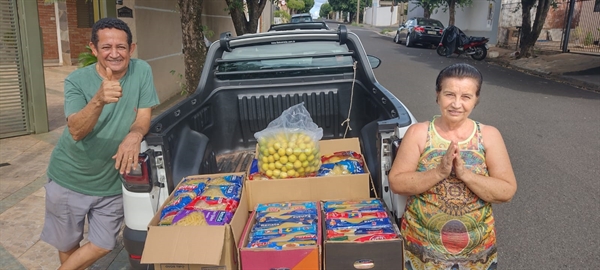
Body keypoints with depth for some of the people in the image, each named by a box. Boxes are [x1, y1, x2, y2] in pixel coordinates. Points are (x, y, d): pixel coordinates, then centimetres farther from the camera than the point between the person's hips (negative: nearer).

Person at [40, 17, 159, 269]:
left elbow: (144, 117, -9)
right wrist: (99, 100, -46)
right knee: (67, 245, 17)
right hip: (70, 179, -1)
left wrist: (134, 135, -32)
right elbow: (76, 131, -27)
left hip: (111, 181, 1)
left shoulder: (142, 71, -10)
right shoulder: (77, 81, -14)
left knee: (102, 246, 12)